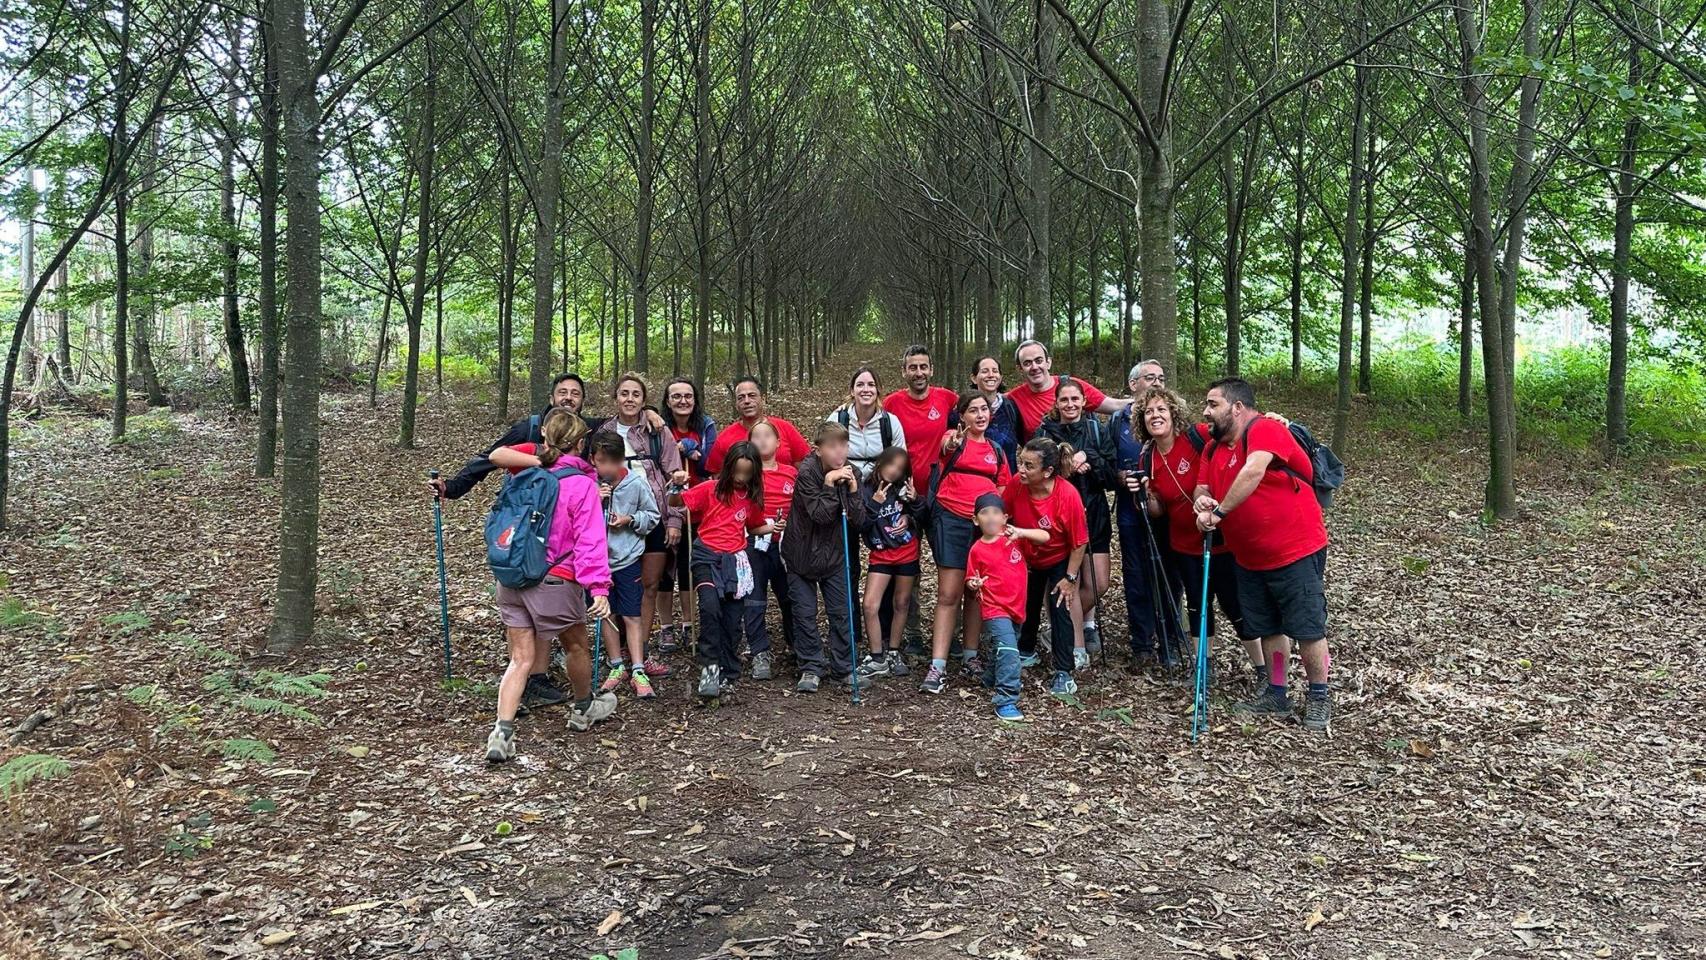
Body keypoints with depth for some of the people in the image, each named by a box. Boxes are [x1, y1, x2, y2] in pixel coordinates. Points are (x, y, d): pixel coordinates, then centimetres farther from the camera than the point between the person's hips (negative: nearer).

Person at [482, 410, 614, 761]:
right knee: (577, 646, 20)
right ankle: (584, 709, 40)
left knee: (521, 659, 6)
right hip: (554, 582, -5)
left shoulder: (528, 470, 8)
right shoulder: (582, 484, -12)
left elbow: (498, 455, -4)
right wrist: (599, 588, -22)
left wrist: (538, 456, -2)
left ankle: (502, 732, -7)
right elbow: (590, 541, -18)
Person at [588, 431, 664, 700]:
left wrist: (630, 520, -13)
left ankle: (638, 672, 4)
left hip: (628, 559, -2)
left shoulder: (637, 482, -10)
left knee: (632, 616, -1)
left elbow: (653, 516, 3)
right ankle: (617, 667, 24)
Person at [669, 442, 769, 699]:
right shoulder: (711, 489, -3)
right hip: (707, 556, -4)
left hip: (735, 561, 4)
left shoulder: (752, 497, 8)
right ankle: (710, 666, -14)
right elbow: (675, 504, -3)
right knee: (710, 607, -27)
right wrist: (677, 486, -23)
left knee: (732, 621, 5)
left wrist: (773, 527, 4)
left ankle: (727, 675, 19)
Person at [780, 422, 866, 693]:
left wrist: (852, 489, -20)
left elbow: (858, 521, -7)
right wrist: (829, 486, -30)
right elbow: (819, 515, -21)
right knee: (805, 612, 3)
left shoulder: (852, 474, -5)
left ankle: (843, 667, 17)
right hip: (803, 553, -3)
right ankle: (811, 667, 15)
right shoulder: (807, 472, -17)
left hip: (835, 554, 3)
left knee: (842, 612, 5)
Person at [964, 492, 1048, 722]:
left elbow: (1045, 537, -9)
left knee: (1005, 650, 24)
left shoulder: (1013, 537, 0)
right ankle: (1005, 701, -21)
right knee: (1008, 651, -21)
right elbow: (970, 580, 5)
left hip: (1017, 608, 5)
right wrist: (973, 584, -18)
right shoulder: (977, 550, -4)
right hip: (995, 610, -5)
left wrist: (1021, 532, -23)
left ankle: (990, 680, 50)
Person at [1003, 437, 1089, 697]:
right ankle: (1025, 651, 45)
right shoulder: (1016, 484, -27)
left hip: (1060, 561, -4)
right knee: (1027, 606, 19)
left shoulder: (1068, 496, -35)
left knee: (1060, 608, -10)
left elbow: (1079, 543, -24)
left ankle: (1064, 674, -1)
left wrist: (1070, 578, -19)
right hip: (1028, 559, 4)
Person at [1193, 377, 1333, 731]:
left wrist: (1219, 512, -30)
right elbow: (1202, 488, 6)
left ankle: (1319, 698, 14)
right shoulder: (1213, 449, 9)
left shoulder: (1265, 430, -17)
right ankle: (1276, 695, 27)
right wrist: (1202, 502, -18)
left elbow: (1252, 472, -33)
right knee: (1268, 628, 15)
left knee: (1307, 628, -1)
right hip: (1250, 559, 8)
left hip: (1296, 552, -8)